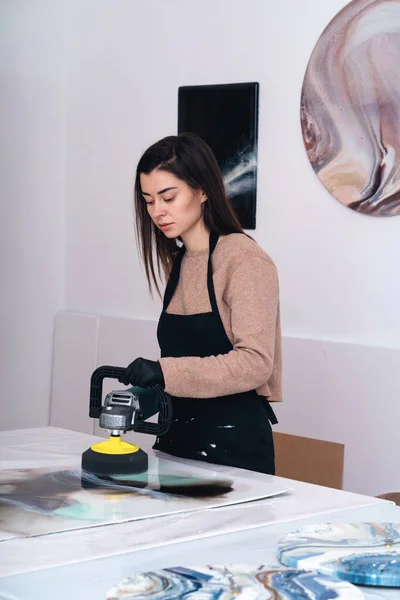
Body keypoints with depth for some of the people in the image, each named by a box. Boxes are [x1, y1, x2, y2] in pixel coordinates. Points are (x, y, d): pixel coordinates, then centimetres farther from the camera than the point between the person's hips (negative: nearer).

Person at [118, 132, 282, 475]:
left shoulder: (245, 260, -12)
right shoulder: (177, 262, 11)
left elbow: (255, 362, -21)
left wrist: (165, 372, -29)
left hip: (233, 445, -7)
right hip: (178, 440, 7)